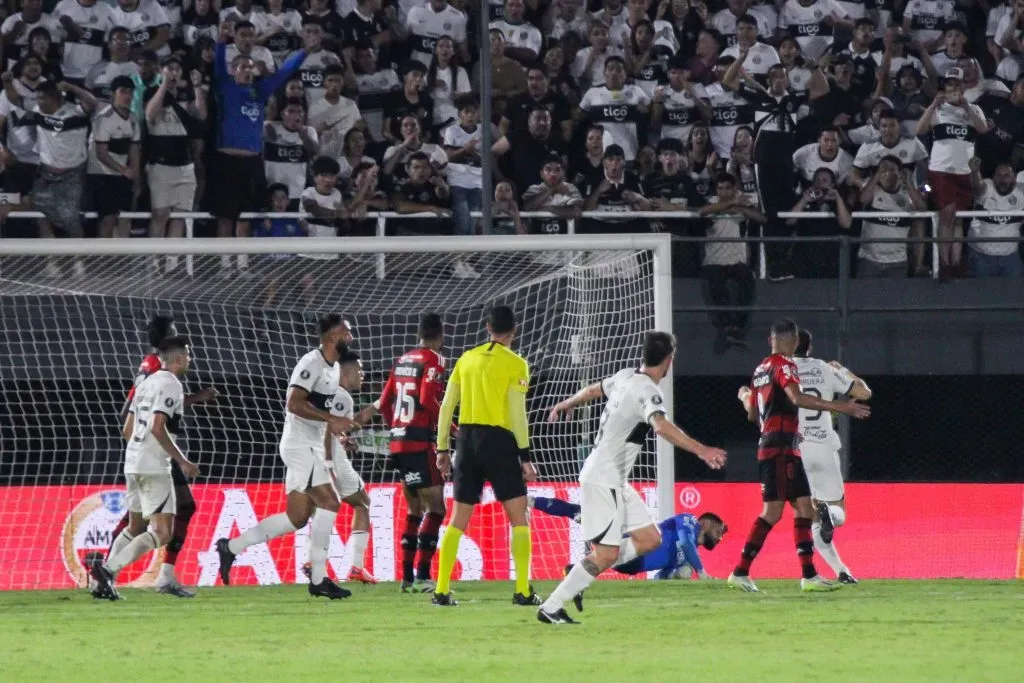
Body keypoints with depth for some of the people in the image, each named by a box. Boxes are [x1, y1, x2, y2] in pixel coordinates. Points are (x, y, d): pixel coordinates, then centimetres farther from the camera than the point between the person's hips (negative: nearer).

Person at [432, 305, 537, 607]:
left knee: (458, 521, 9)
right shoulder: (515, 364, -3)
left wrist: (442, 449, 16)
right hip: (499, 441, -5)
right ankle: (523, 591, -5)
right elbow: (517, 414, -8)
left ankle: (441, 590, 5)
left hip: (467, 439, 5)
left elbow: (446, 406, 11)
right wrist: (525, 456, -5)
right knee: (519, 518, 2)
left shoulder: (467, 359, 11)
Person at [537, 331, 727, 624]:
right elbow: (661, 426, -38)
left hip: (615, 481, 10)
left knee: (649, 539, 6)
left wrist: (565, 405, 49)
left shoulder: (626, 377, 9)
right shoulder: (647, 391, -18)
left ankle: (579, 573, 10)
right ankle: (550, 608, -8)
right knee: (607, 554, -13)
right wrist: (700, 450, -46)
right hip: (603, 479, -10)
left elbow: (593, 390, 28)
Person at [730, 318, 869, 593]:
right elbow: (796, 398, -27)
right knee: (772, 511, -9)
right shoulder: (783, 365, -9)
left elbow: (753, 413, 25)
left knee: (804, 507, 6)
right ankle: (740, 572, -8)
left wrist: (745, 396, 48)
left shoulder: (761, 370, 17)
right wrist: (837, 407, -30)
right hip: (780, 448, -10)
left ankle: (809, 575, 1)